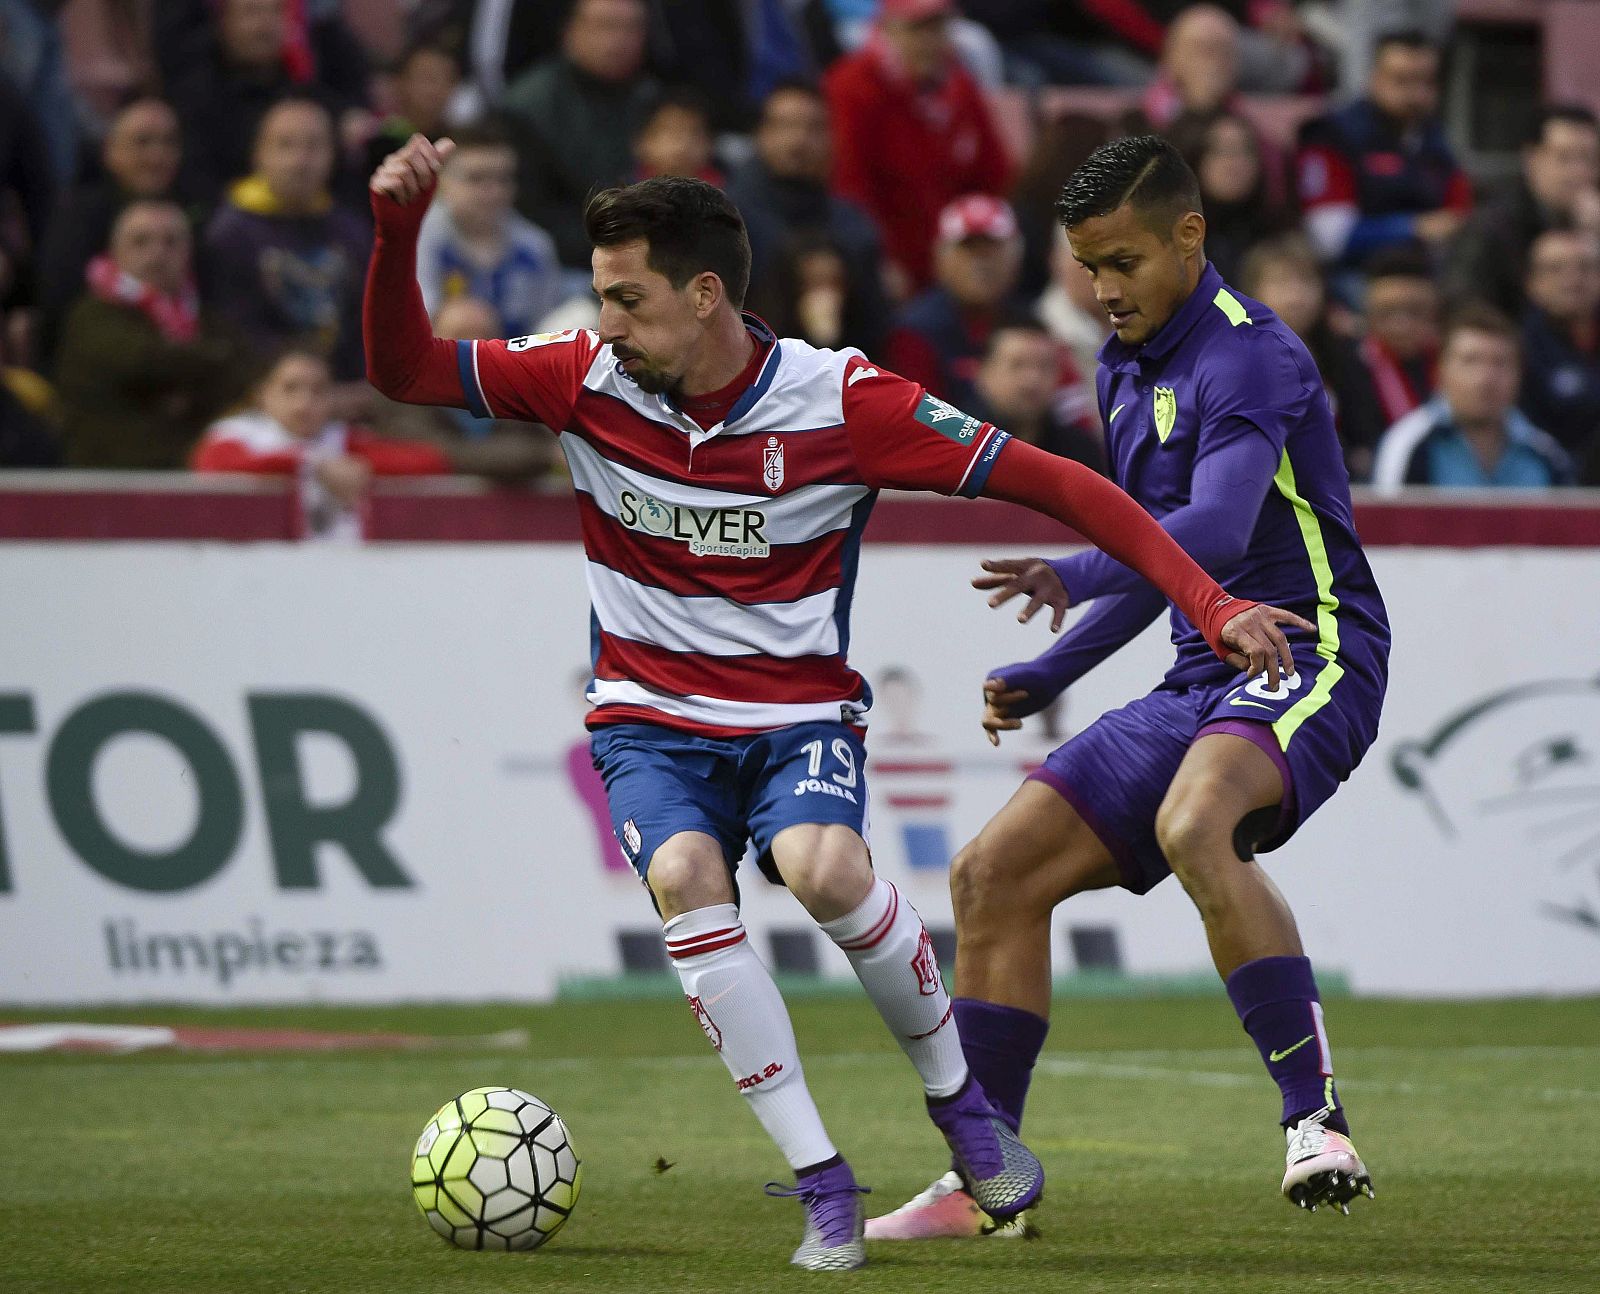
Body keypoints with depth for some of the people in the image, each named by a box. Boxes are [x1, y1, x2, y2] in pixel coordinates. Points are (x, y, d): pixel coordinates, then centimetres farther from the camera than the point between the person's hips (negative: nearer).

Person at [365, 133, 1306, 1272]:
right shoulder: (589, 380, -6)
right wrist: (399, 234, -19)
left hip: (800, 715, -2)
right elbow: (405, 369, 0)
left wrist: (1209, 601, -16)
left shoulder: (841, 402, -15)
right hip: (651, 721, 2)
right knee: (685, 876, -30)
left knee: (821, 867, -33)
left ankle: (960, 1096, -5)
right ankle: (823, 1183, -22)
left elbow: (1051, 482, -11)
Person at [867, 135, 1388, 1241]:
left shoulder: (1247, 353, -13)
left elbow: (1217, 528, -31)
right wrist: (1048, 676, 21)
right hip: (1200, 681, 9)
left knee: (1194, 827, -39)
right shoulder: (1127, 371, 16)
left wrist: (1080, 577, -46)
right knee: (996, 876, 2)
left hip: (1309, 658, -9)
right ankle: (982, 1182, 12)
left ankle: (1317, 1118, -35)